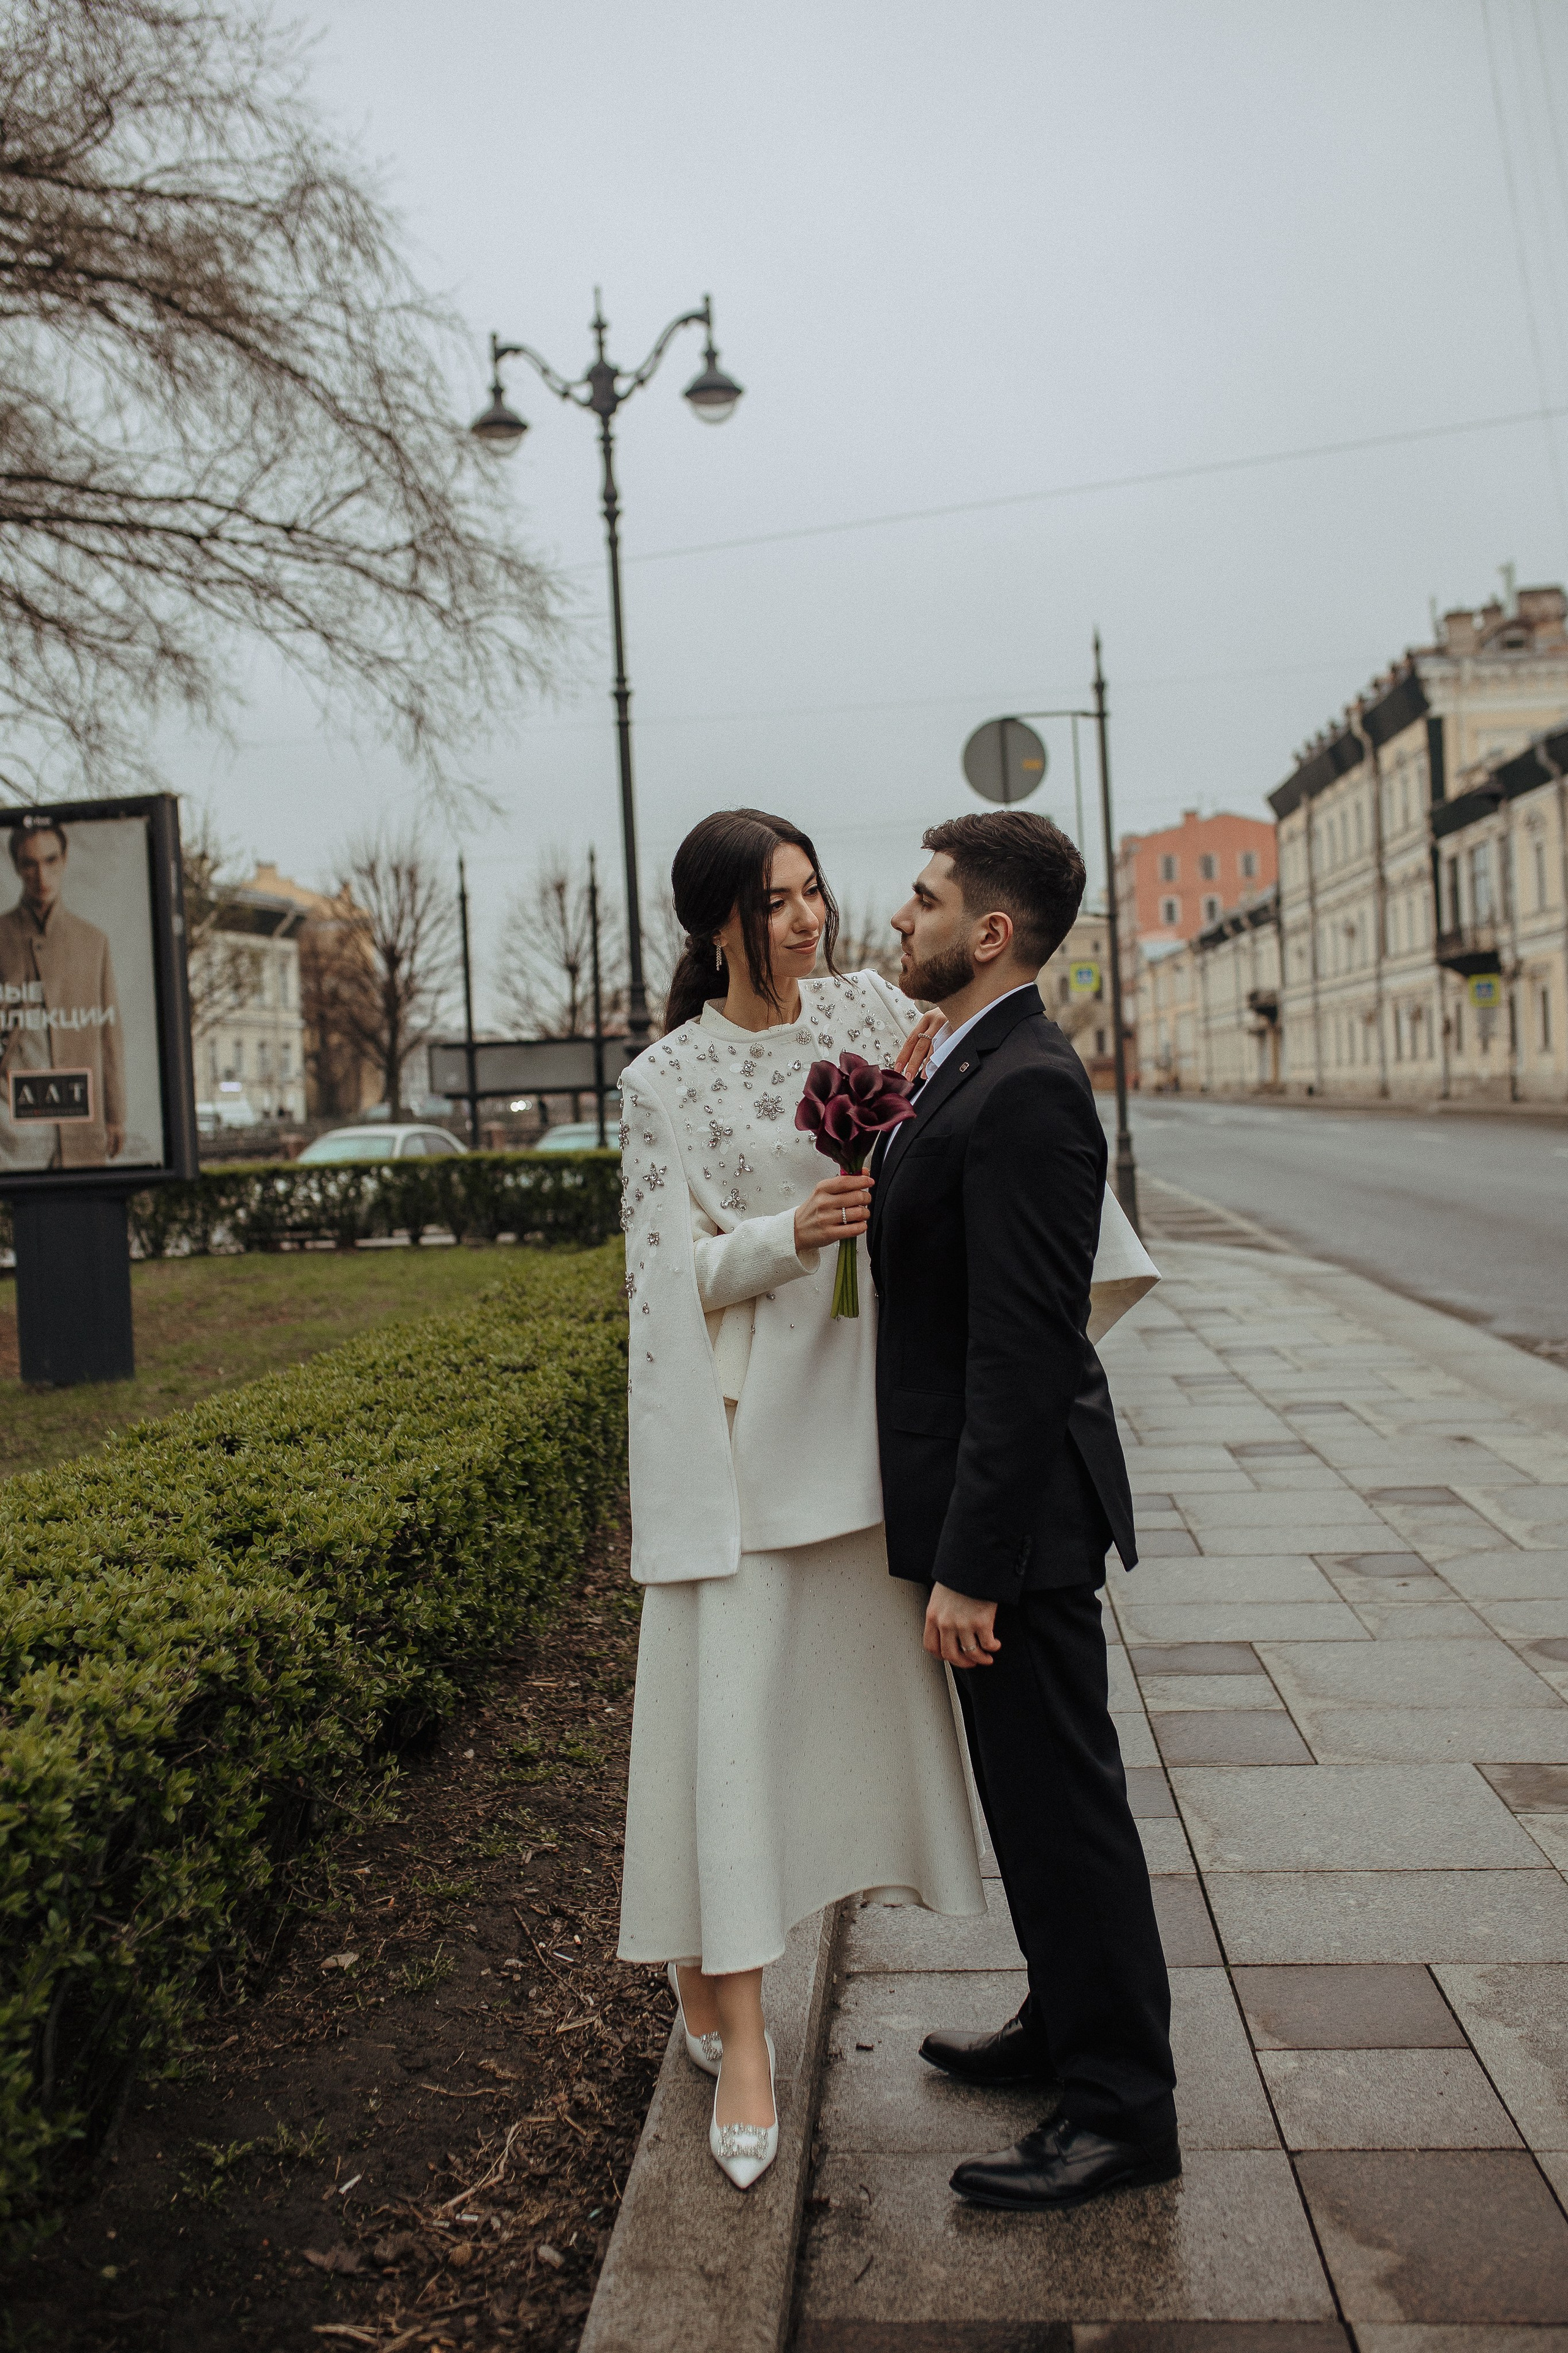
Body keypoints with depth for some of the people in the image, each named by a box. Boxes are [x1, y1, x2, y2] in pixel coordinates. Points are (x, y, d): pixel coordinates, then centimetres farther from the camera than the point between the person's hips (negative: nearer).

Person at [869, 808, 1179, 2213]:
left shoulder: (1023, 1091, -22)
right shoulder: (973, 1072, 11)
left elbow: (1025, 1352, -25)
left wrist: (969, 1564, -23)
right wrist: (868, 1175, 4)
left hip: (1018, 1517, -10)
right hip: (994, 1504, 10)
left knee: (1062, 1800, 3)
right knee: (1036, 1793, 22)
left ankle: (1124, 2107, 20)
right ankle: (1068, 2028, 39)